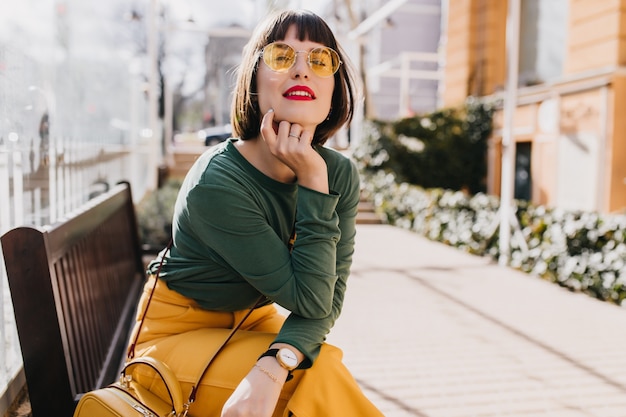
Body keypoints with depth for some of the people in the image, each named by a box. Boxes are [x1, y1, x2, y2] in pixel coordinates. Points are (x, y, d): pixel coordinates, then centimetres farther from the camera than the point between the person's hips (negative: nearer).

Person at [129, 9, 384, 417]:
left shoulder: (341, 173, -12)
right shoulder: (216, 184, -29)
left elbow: (330, 296, -18)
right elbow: (310, 298, -26)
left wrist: (273, 367, -35)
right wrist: (312, 183, -32)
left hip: (254, 323, 6)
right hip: (178, 333, -5)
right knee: (318, 381, -24)